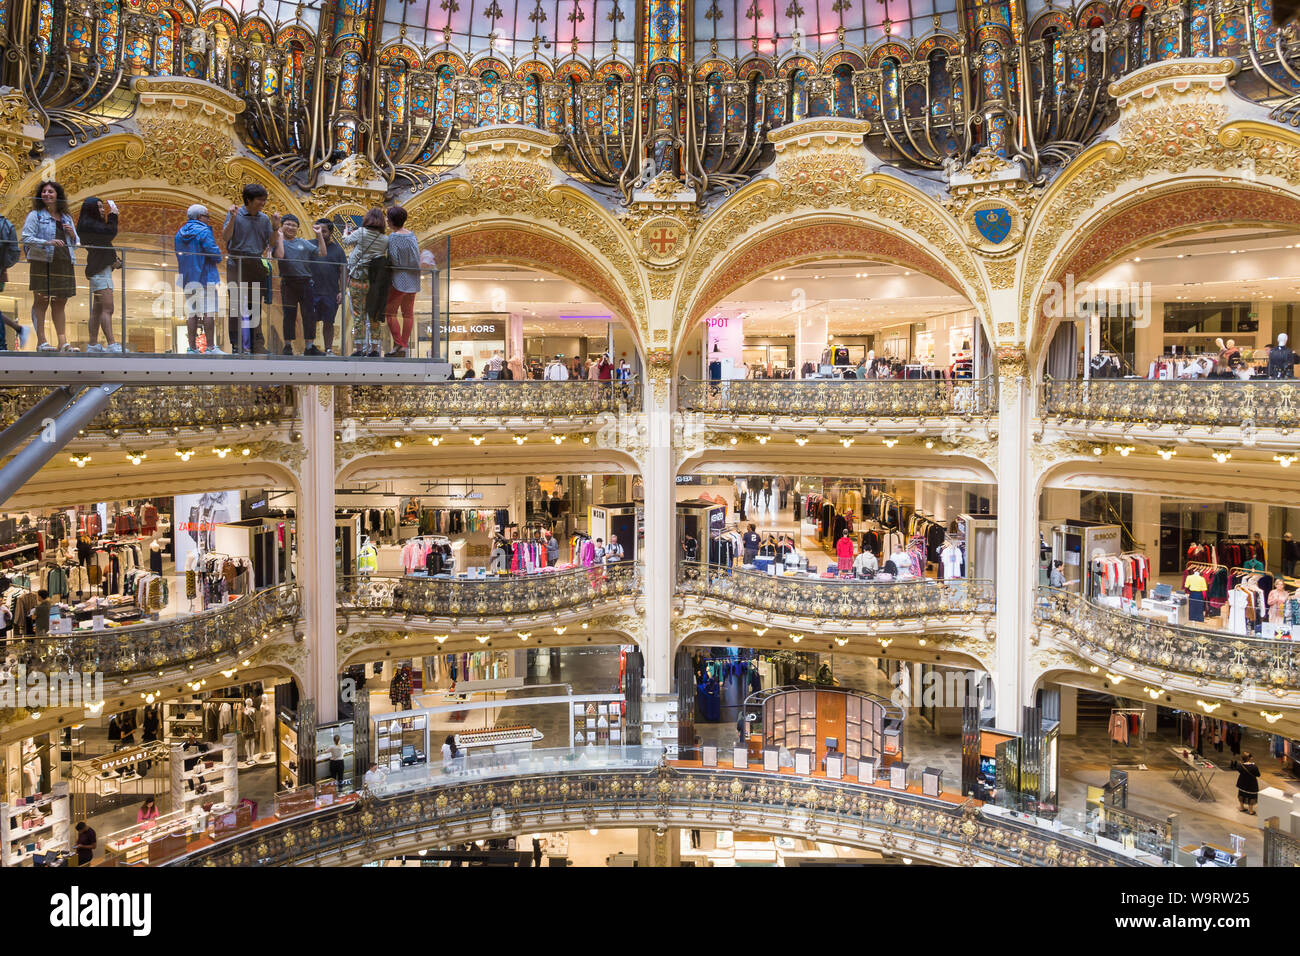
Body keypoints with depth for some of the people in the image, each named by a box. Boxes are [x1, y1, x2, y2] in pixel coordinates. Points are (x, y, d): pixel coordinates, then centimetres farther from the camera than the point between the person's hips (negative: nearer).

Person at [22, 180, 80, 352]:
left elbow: (76, 243, 25)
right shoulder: (35, 215, 5)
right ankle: (41, 342, -7)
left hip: (64, 264, 5)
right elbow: (26, 238, -5)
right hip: (42, 262, -4)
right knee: (41, 301, -5)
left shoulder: (66, 218, 20)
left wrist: (72, 235, 3)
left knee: (60, 303, 5)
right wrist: (47, 242, -19)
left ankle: (63, 342, 4)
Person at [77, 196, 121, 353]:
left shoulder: (94, 224, 20)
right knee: (107, 308, -17)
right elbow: (111, 233, -20)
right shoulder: (88, 224, -11)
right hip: (99, 271, -11)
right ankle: (112, 345, -23)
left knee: (97, 309, 10)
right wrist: (113, 215, -9)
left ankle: (93, 345, 13)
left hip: (103, 268, 11)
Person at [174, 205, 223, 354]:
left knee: (191, 314, 6)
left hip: (187, 279, 7)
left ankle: (192, 348, 5)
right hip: (205, 278, -7)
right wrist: (218, 258, 5)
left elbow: (179, 256, 22)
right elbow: (215, 254, -16)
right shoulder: (203, 231, -8)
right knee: (209, 313, -7)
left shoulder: (179, 234, 16)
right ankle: (210, 347, -11)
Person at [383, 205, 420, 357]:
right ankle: (405, 347, 11)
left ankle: (398, 345, -6)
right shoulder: (412, 235, 7)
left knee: (389, 312, 0)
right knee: (408, 313, 8)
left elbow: (394, 260, -15)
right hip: (412, 280, 7)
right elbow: (417, 258, 9)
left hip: (399, 280, -7)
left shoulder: (393, 237, -13)